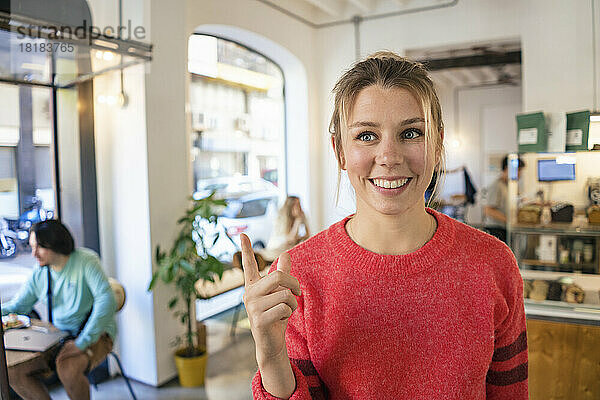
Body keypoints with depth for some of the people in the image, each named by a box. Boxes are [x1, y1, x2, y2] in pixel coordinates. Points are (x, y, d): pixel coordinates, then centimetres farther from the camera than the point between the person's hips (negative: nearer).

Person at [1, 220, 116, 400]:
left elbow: (106, 300, -27)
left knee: (67, 368, -33)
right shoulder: (39, 274, 2)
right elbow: (16, 306, 13)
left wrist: (82, 342, -30)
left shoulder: (86, 261, -17)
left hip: (95, 335, -6)